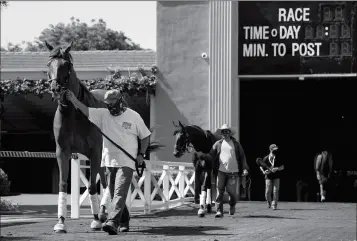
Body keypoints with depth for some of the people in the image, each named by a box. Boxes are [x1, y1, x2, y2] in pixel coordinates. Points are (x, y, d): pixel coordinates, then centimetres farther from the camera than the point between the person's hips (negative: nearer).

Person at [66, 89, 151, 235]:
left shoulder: (133, 116, 0)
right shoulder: (103, 114, 4)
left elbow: (145, 136, 8)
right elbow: (86, 111, -10)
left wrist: (141, 154, -2)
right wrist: (74, 100, -27)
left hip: (126, 162, -4)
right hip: (109, 161, 4)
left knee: (119, 193, -17)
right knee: (115, 194, 12)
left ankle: (112, 222, -28)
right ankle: (124, 221, 29)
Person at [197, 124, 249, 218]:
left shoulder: (236, 144, 8)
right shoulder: (217, 144, 8)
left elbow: (242, 157, 7)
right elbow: (211, 156, 5)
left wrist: (245, 168, -5)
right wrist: (203, 155, -15)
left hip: (233, 172, 0)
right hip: (221, 171, 1)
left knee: (231, 191, -2)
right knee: (219, 191, -7)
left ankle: (232, 206, 27)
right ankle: (219, 211, -5)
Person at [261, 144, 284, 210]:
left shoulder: (278, 159, -1)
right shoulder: (266, 158, -3)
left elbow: (282, 167, 2)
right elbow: (261, 167, 6)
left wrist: (277, 169, -16)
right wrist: (264, 172, -12)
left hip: (276, 177, 1)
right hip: (268, 177, 0)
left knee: (275, 191, -8)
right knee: (268, 192, -2)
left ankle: (274, 205, 0)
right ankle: (269, 203, 26)